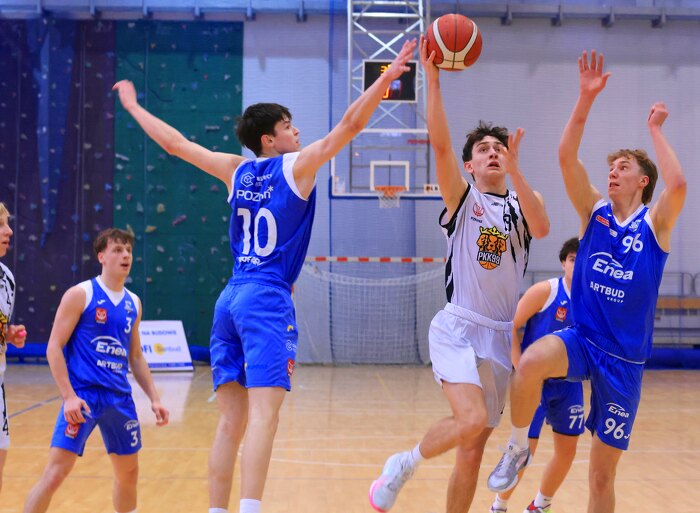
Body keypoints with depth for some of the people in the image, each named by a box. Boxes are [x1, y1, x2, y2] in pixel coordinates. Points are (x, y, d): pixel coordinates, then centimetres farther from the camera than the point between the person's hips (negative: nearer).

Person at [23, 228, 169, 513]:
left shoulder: (133, 303, 12)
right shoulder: (80, 294, -6)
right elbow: (54, 348, -9)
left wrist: (154, 397, 13)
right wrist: (69, 396, -17)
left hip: (120, 398, 6)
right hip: (83, 396, -6)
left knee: (129, 471, 15)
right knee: (55, 473, -11)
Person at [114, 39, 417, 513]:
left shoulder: (236, 170, 14)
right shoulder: (298, 166, 0)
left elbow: (173, 142, 22)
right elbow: (350, 125, -5)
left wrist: (133, 106, 35)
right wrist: (387, 77, -1)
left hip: (231, 300, 7)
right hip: (268, 300, -6)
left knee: (232, 419, 8)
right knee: (264, 413, -14)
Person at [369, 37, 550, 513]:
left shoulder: (524, 202, 11)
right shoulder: (462, 196, 3)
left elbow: (542, 228, -13)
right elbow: (440, 143, -13)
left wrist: (515, 170, -24)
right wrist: (432, 79, -22)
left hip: (500, 335, 4)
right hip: (457, 327, -4)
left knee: (473, 450, 6)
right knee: (472, 420, -24)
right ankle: (403, 465, 2)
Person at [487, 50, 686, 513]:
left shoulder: (655, 224, -3)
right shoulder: (594, 211, 4)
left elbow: (678, 184, -24)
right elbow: (566, 158, -8)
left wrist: (655, 130, -11)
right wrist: (586, 99, -17)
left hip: (624, 359, -1)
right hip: (581, 339, 1)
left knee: (603, 474, 4)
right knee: (530, 363, -34)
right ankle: (518, 449, -8)